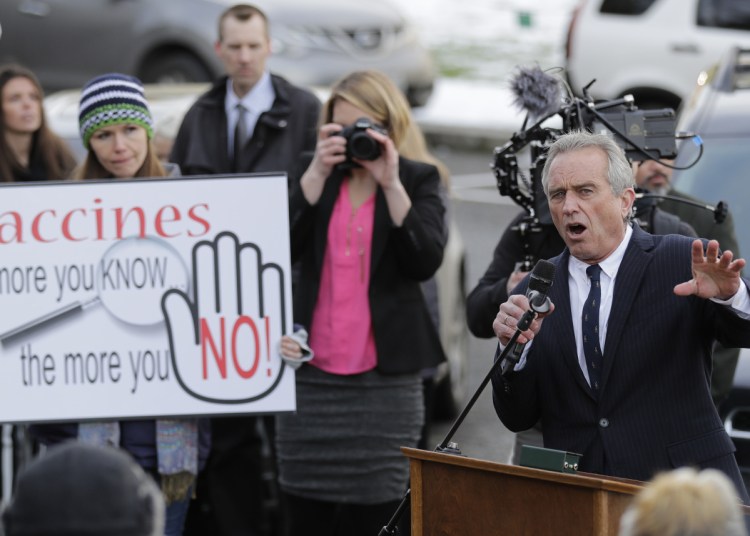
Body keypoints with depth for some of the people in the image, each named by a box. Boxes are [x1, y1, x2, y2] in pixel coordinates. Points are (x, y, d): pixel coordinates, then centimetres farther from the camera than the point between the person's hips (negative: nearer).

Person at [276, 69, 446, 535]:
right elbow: (282, 247, -2)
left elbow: (426, 260, -9)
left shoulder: (419, 181, 7)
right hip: (311, 374, 3)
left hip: (385, 377, -3)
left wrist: (391, 184, -14)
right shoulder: (317, 178, 15)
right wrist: (318, 173, -9)